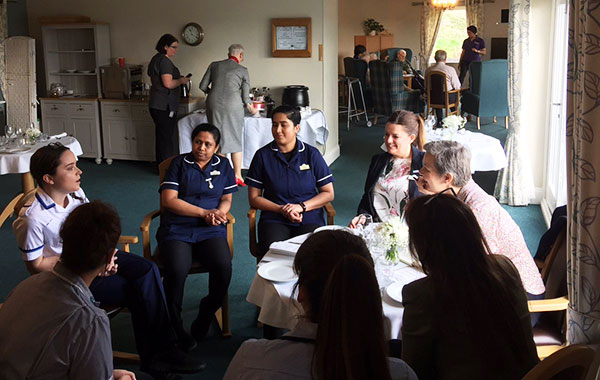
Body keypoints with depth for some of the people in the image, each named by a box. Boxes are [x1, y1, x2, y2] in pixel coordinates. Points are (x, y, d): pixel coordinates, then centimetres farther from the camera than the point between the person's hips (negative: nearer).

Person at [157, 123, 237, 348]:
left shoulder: (223, 166, 18)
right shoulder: (179, 163, 10)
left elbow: (227, 200, 16)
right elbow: (168, 200, 0)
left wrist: (218, 214, -9)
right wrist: (204, 212, -7)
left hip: (211, 231, 2)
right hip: (177, 230, -1)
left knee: (224, 266, -28)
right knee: (176, 270, -31)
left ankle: (207, 313, -1)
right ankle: (173, 327, -9)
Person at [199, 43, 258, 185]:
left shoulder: (214, 65, 11)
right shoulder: (243, 70, 4)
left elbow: (203, 86, 11)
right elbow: (245, 96, 4)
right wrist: (251, 109, 22)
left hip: (214, 104, 3)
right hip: (233, 105, -2)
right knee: (235, 139, 6)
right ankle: (237, 176, 7)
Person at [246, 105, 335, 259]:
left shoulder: (311, 154, 6)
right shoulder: (263, 155, 6)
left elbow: (328, 194, 7)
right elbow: (254, 198, 7)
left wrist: (301, 206, -8)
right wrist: (282, 210, -8)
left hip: (309, 219, 0)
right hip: (274, 220, 0)